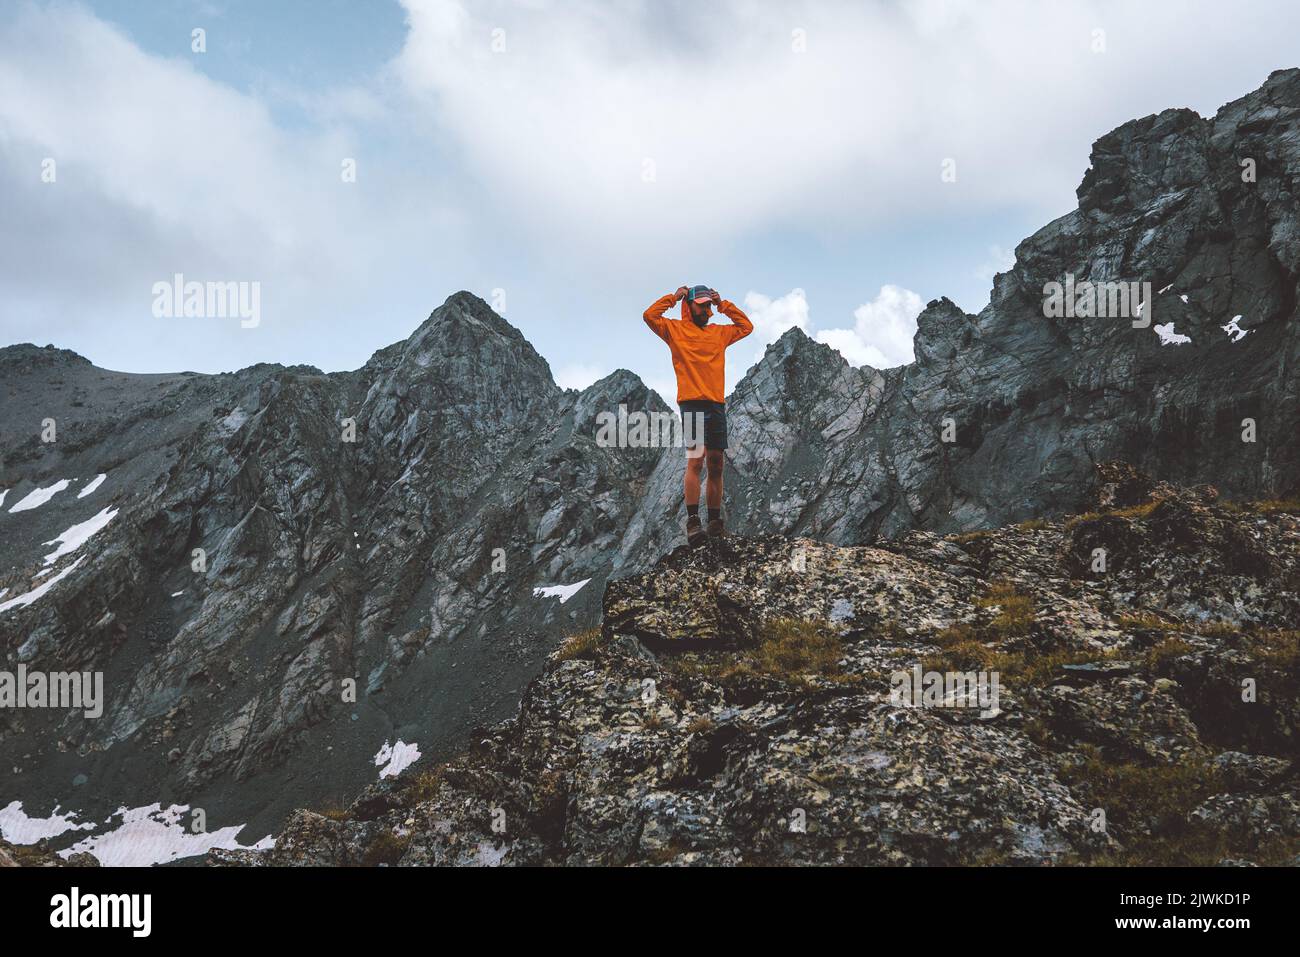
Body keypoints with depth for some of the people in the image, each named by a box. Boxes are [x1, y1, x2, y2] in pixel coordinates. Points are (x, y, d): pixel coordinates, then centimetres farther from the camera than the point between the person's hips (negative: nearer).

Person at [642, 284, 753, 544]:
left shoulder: (719, 332, 22)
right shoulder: (675, 329, 8)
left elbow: (746, 326, 28)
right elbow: (650, 316, -3)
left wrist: (723, 304, 21)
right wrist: (673, 297, 3)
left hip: (717, 406, 5)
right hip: (692, 404, -5)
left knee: (716, 466, 5)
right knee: (695, 461, -16)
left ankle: (715, 521, 9)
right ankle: (692, 521, -21)